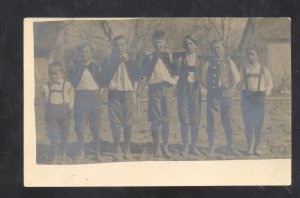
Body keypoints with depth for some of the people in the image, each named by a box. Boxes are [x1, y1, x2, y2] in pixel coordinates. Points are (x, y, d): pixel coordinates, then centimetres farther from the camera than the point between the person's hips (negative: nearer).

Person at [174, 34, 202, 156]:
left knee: (195, 118, 2)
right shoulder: (180, 58, 2)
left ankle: (194, 145, 13)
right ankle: (185, 146, 7)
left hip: (195, 89, 1)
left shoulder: (199, 59, 7)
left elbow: (201, 76, 10)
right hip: (183, 89, -1)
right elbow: (177, 73, -1)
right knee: (184, 118, -2)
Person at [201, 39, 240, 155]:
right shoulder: (208, 62, 3)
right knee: (211, 120, -2)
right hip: (213, 95, -1)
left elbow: (237, 78, 13)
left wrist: (231, 89, 4)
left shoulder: (228, 62, 8)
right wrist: (210, 89, 1)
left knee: (227, 121, 4)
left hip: (226, 94, 1)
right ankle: (211, 146, 7)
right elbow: (203, 79, 8)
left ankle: (230, 146, 12)